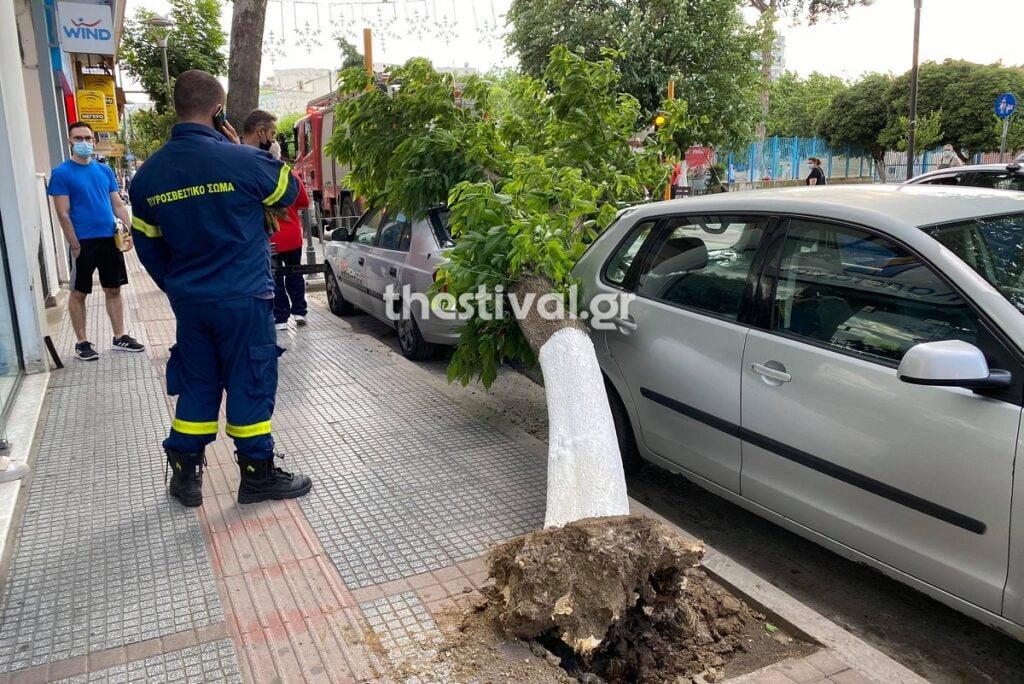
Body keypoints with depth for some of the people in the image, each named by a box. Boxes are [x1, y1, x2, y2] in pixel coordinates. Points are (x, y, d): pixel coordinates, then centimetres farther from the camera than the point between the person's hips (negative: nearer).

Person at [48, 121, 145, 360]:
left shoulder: (105, 170, 9)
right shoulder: (61, 173, -6)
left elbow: (118, 204, 12)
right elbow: (63, 214, -9)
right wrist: (75, 245, -13)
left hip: (110, 239, 5)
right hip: (84, 242, -5)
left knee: (113, 289, 11)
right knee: (79, 293, 6)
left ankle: (120, 337, 20)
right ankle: (82, 342, 15)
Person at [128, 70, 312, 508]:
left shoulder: (148, 174, 3)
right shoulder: (241, 160, -15)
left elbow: (147, 246, 10)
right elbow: (289, 192, 4)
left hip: (189, 302, 5)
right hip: (244, 298, -5)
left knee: (197, 386, 16)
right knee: (250, 385, 5)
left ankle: (185, 475, 23)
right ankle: (258, 476, 15)